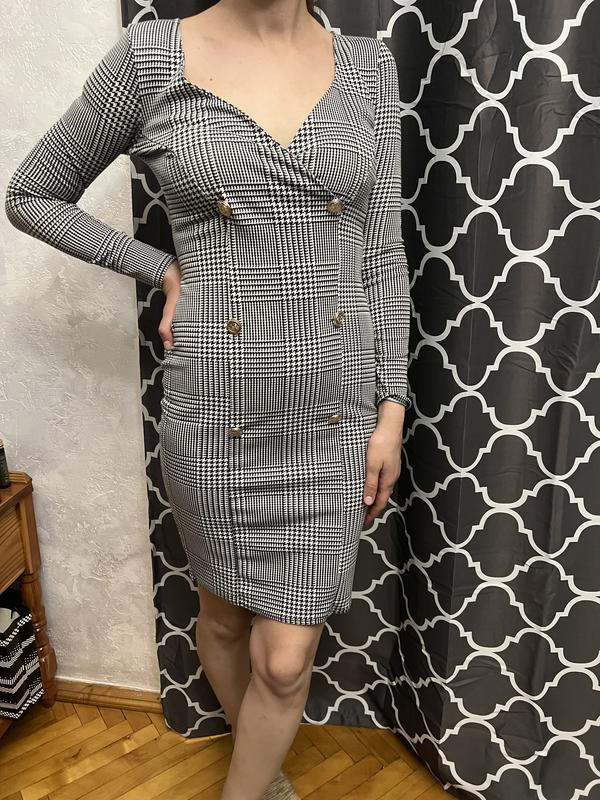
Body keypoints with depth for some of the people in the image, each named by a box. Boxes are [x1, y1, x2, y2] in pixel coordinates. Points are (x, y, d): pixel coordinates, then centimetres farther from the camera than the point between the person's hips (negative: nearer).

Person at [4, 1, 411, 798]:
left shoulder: (369, 66, 4)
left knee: (285, 659, 6)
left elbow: (383, 252, 5)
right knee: (225, 617, 21)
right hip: (217, 414, 0)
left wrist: (392, 407, 1)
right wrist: (163, 269, -2)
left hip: (336, 412, 1)